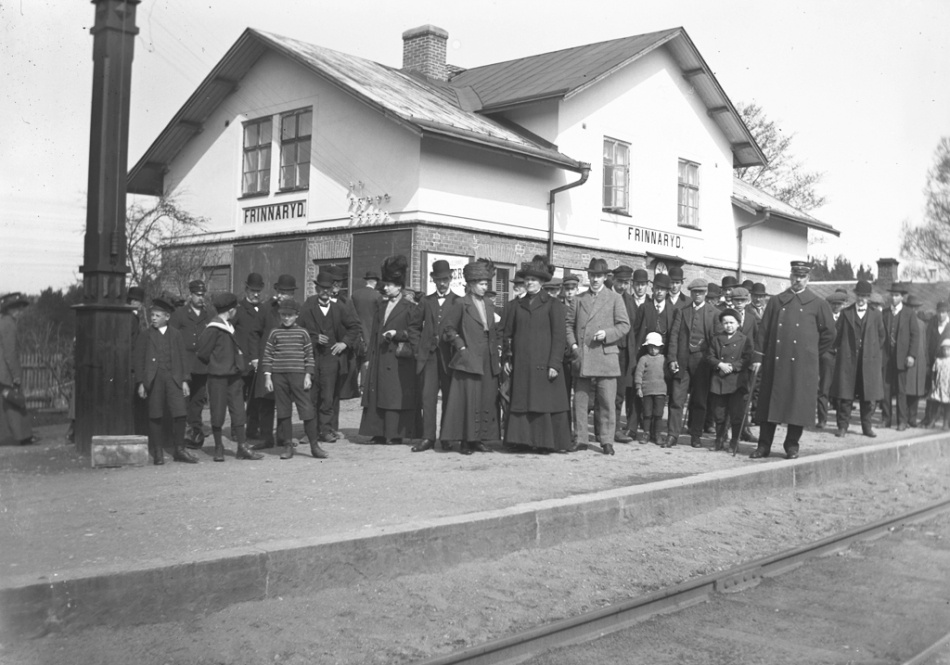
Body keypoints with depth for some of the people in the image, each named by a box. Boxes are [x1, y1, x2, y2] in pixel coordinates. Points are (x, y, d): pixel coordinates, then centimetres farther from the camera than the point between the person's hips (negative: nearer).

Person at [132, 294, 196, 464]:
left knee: (179, 414, -6)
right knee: (155, 416, 2)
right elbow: (138, 359, 7)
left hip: (173, 378, 1)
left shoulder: (176, 334, 10)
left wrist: (184, 380, 3)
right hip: (154, 378, 0)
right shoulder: (146, 336, 7)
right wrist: (140, 383, -1)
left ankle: (179, 450, 6)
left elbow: (183, 357, 10)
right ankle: (157, 453, 11)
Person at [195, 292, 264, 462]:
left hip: (234, 374, 7)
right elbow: (201, 351, -13)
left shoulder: (229, 326, 12)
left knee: (238, 411, 5)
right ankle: (219, 448, 13)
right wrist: (214, 363, 0)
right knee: (218, 412, 3)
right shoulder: (214, 328, -14)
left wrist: (240, 364, 7)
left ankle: (242, 448, 7)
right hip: (218, 376, -7)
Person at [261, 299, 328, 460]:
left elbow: (309, 356, 6)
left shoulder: (303, 333, 6)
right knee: (283, 412, 5)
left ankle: (314, 445, 3)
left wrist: (308, 376, -1)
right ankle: (287, 446, 13)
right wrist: (267, 377, 0)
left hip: (298, 375, -1)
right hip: (279, 376, 1)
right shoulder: (275, 333, 7)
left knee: (307, 410, -4)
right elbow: (267, 356, 7)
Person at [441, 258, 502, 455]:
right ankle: (465, 441, 1)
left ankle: (479, 439, 13)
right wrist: (461, 346, -9)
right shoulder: (462, 304, -4)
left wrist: (497, 350, 11)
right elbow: (448, 328, -3)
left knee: (488, 400, 5)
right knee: (469, 399, -6)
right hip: (470, 359, -6)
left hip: (489, 361, 6)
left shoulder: (488, 304, 14)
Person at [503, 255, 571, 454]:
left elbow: (559, 336, -5)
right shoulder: (520, 304, 14)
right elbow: (509, 333, 17)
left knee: (546, 402, -2)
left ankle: (548, 442, 5)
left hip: (543, 363, -4)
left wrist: (554, 364, -12)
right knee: (522, 402, 3)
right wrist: (508, 357, 7)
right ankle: (526, 439, 8)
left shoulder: (553, 303, 0)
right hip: (521, 364, 5)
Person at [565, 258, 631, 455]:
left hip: (606, 356, -2)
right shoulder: (579, 299, 15)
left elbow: (624, 325, 3)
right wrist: (572, 344, 2)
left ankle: (606, 441, 2)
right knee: (580, 400, 4)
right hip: (582, 358, 3)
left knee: (607, 401, -4)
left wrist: (606, 333, -12)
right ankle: (580, 439, 12)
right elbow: (569, 323, 17)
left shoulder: (615, 298, 8)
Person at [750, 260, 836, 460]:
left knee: (799, 403, 1)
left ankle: (792, 445, 13)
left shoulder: (818, 304, 5)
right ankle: (764, 445, 10)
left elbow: (829, 333, 10)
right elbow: (764, 330, 7)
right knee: (769, 403, 3)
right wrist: (758, 357, 1)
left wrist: (813, 352, 9)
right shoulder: (775, 301, 10)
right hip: (775, 361, 2)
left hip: (803, 363, -1)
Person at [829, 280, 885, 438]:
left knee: (868, 395, 4)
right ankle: (842, 426, 4)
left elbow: (881, 336, 13)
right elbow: (837, 334, 7)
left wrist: (876, 352, 8)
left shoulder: (875, 315, 8)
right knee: (845, 395, -1)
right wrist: (839, 350, 2)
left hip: (869, 360, 1)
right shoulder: (845, 313, 6)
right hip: (847, 359, -1)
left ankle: (867, 426, 14)